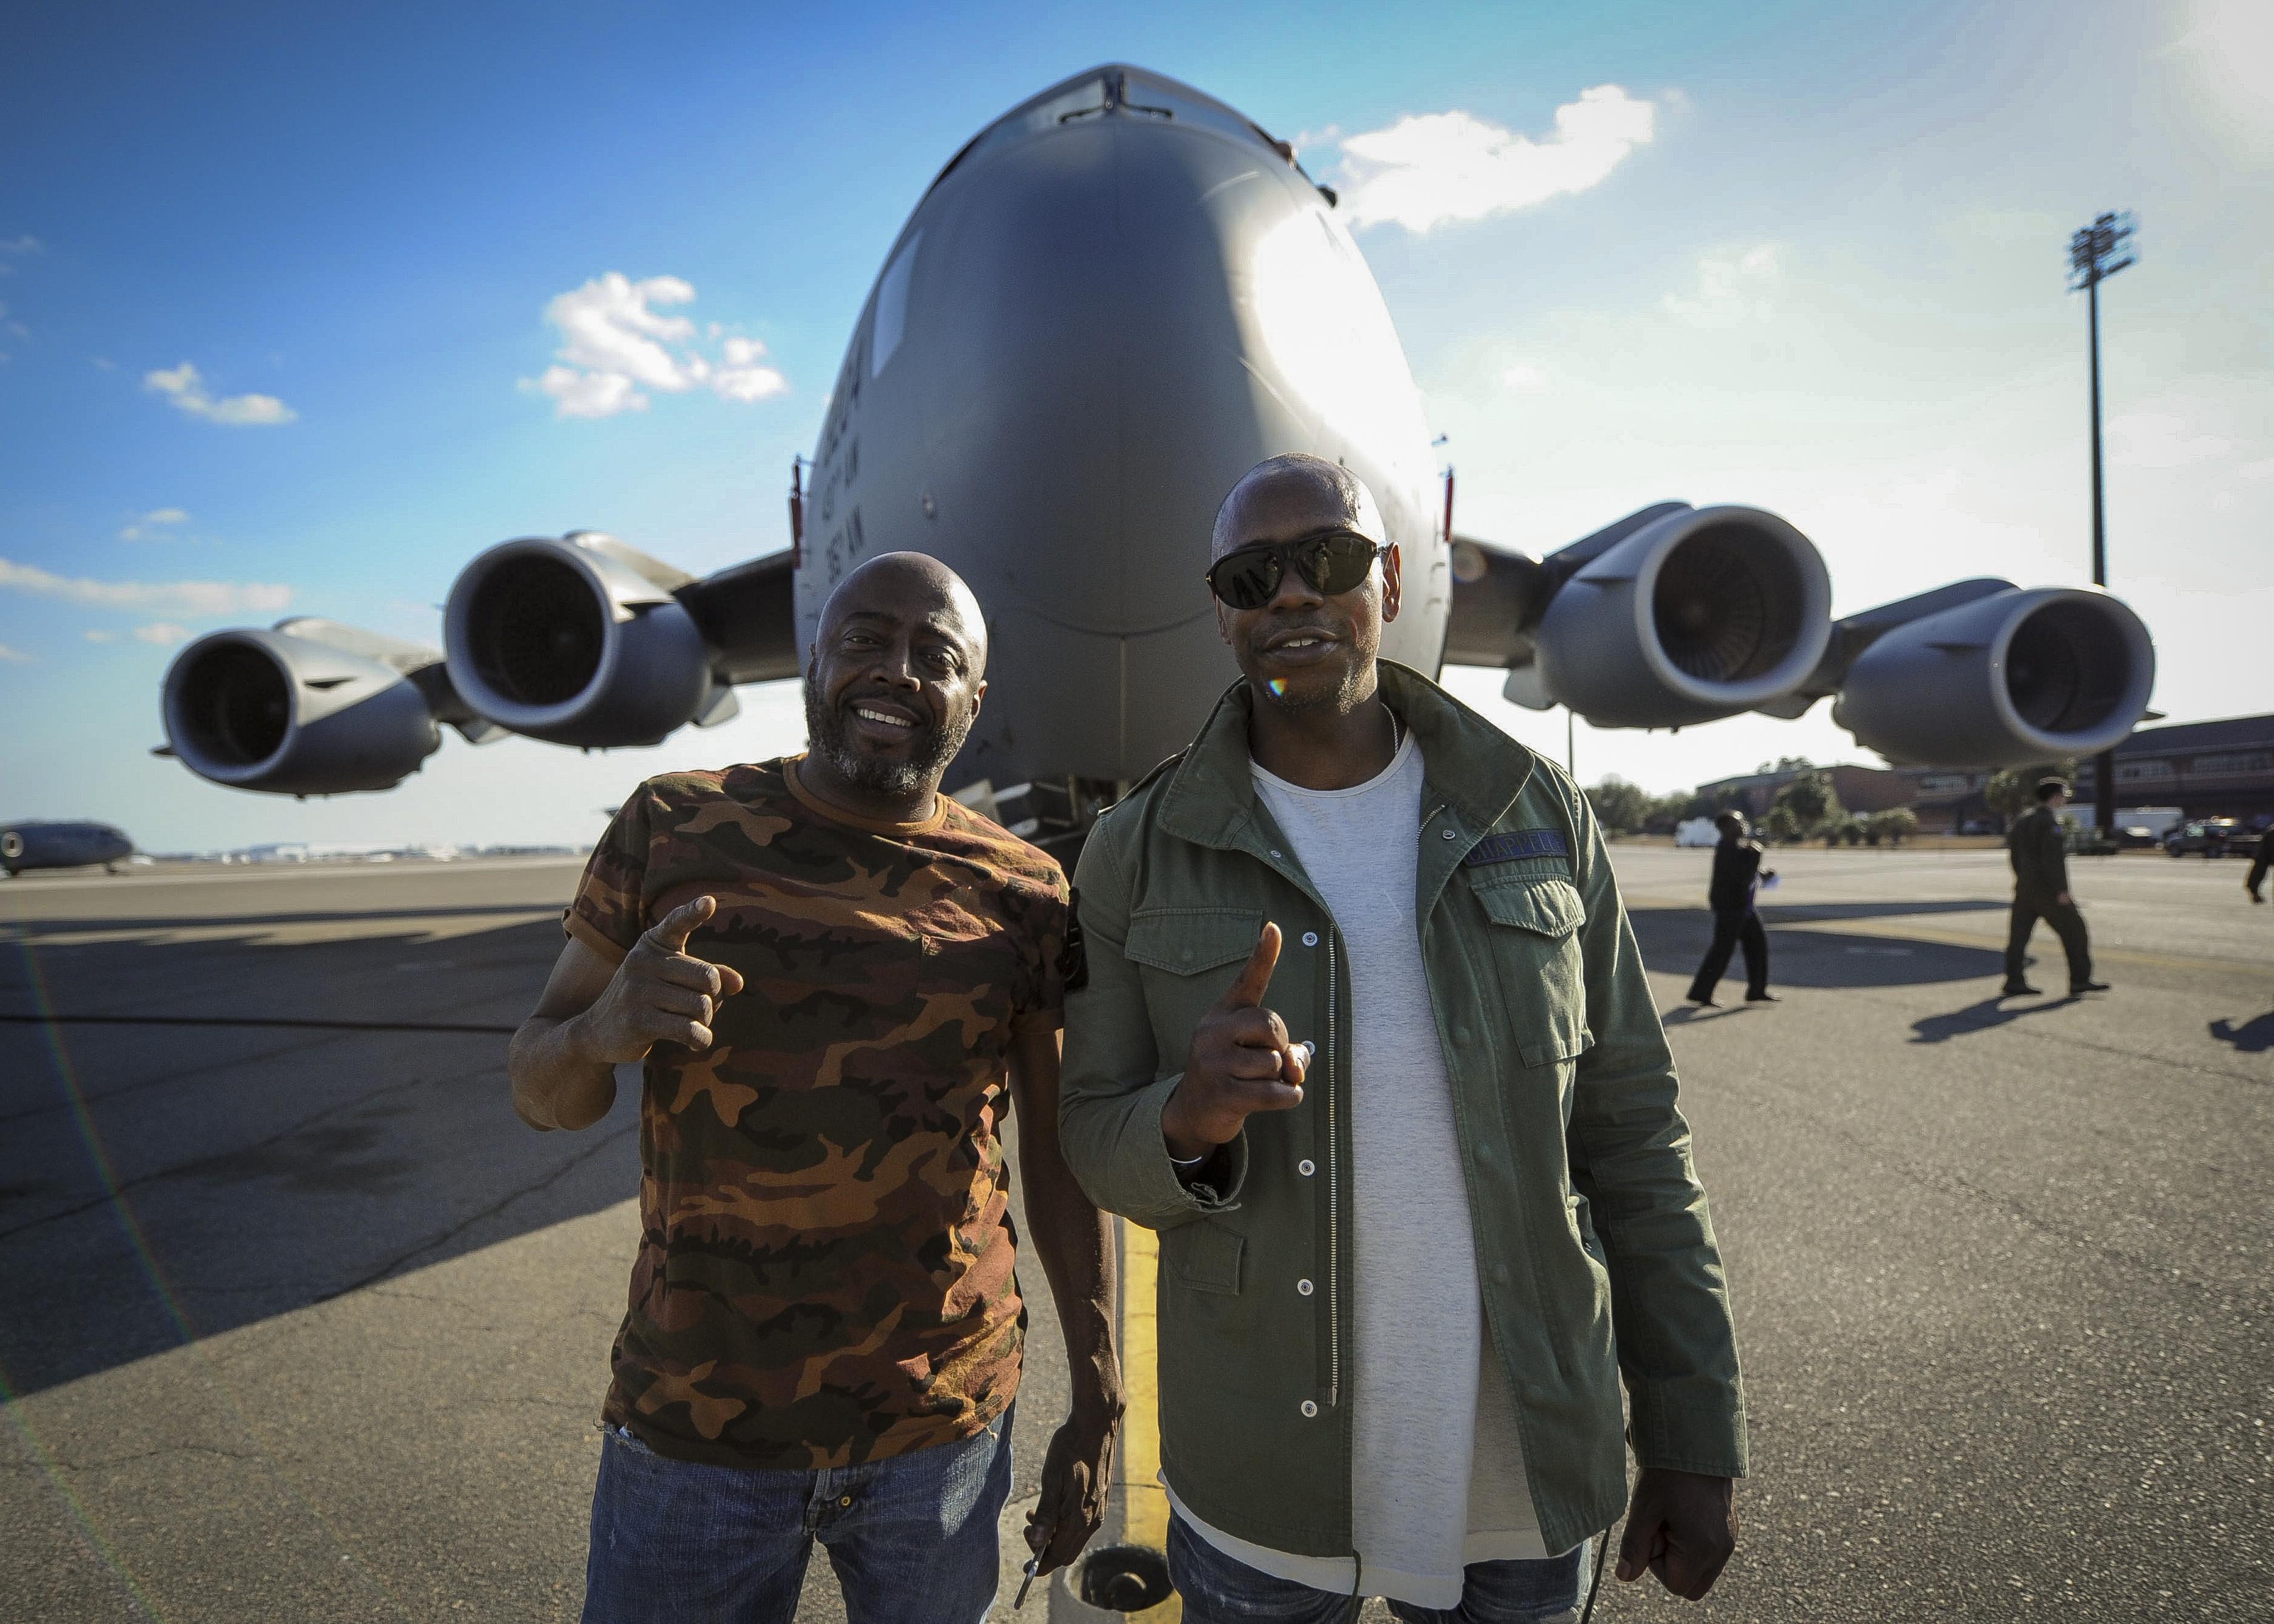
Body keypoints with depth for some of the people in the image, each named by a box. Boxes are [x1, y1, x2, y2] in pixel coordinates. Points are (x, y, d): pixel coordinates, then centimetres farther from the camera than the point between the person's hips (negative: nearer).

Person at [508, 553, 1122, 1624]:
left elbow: (1059, 1155, 2)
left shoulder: (1020, 893, -4)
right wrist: (605, 1030, -23)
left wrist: (1098, 1405, 3)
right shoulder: (673, 828, -5)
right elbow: (541, 1090, 0)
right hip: (695, 1427, 0)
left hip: (944, 1426, 1)